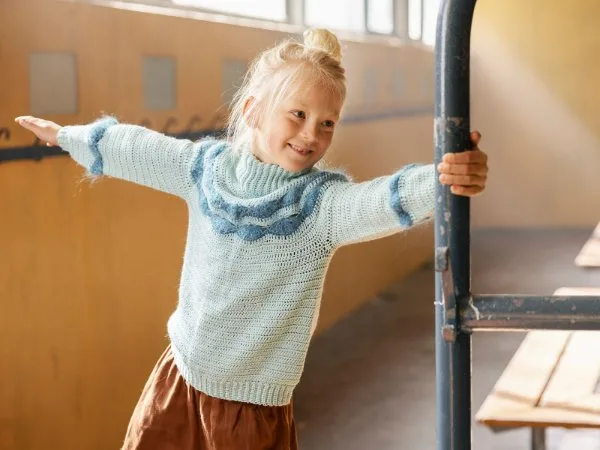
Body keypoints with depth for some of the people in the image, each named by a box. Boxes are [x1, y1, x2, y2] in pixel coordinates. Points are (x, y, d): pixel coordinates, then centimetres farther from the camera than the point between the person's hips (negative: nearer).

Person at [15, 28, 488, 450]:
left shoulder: (323, 201, -18)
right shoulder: (206, 167, -4)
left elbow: (385, 201, -38)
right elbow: (136, 149, 12)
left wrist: (444, 178, -58)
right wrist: (68, 134, 28)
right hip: (179, 382, 4)